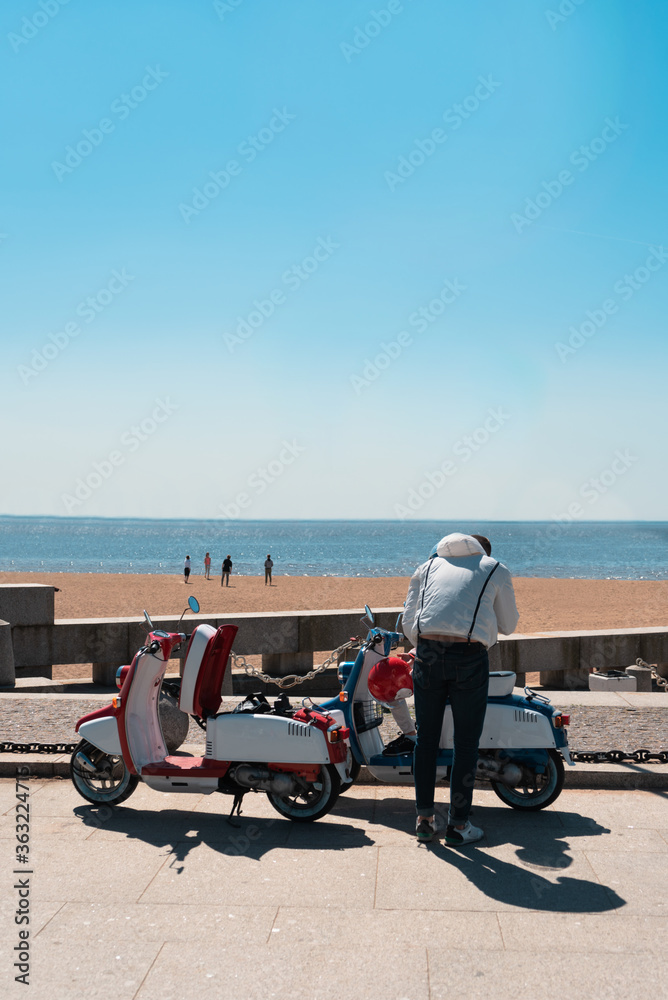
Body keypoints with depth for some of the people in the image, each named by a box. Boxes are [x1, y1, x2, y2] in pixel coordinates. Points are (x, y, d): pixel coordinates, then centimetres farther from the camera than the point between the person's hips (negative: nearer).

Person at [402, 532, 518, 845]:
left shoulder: (428, 567, 23)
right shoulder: (496, 570, 18)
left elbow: (408, 623, 17)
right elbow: (508, 625, 21)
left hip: (428, 654, 2)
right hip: (470, 657, -2)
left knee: (426, 737, 13)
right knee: (466, 743, 8)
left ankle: (424, 819, 20)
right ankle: (457, 824, 14)